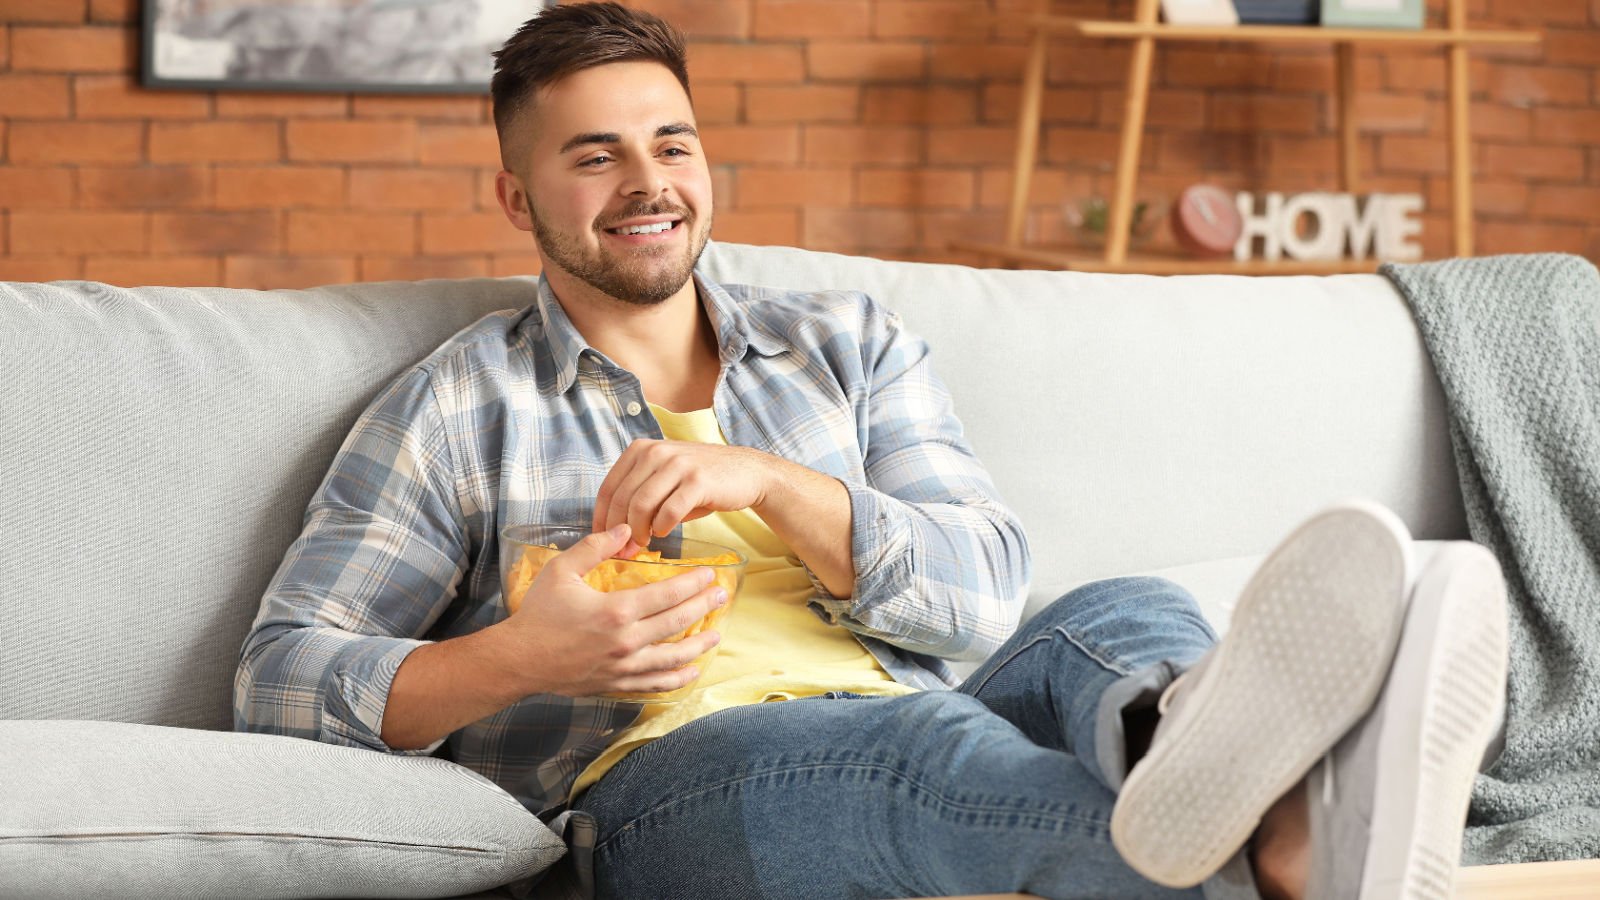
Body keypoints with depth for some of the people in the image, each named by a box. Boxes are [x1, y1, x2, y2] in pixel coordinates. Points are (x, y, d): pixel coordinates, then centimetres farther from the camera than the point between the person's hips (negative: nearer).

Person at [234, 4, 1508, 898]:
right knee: (911, 735, -39)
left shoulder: (851, 347, 23)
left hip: (906, 747, 4)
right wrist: (519, 658, -11)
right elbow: (283, 677, 8)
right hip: (656, 782, -4)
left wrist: (767, 482, -9)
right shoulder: (458, 409, 15)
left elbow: (983, 589, 8)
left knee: (1115, 620, -28)